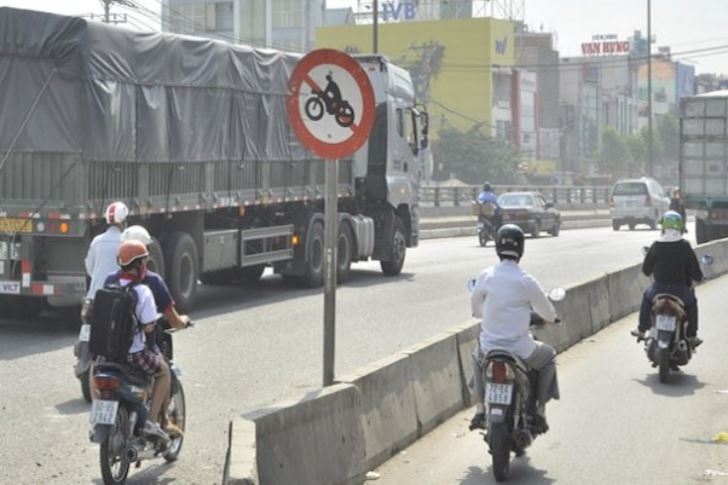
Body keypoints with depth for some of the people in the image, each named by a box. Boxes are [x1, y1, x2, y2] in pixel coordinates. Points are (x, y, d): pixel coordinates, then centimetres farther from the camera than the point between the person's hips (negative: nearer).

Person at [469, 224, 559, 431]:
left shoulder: (486, 276, -6)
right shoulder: (526, 282, -13)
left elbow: (476, 310, 8)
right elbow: (549, 315, -2)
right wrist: (550, 316, 22)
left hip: (490, 348, 3)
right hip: (520, 350, -3)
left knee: (477, 356, 37)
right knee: (549, 356, 27)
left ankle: (480, 410, 26)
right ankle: (540, 411, 22)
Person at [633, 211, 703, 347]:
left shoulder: (656, 246, -7)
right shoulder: (685, 246, -9)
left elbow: (646, 270, 1)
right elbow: (696, 273, -6)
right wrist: (698, 277, 17)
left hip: (659, 289, 1)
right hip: (680, 289, -1)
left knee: (647, 296, 34)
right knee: (692, 302, 32)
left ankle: (641, 330, 37)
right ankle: (691, 336, 32)